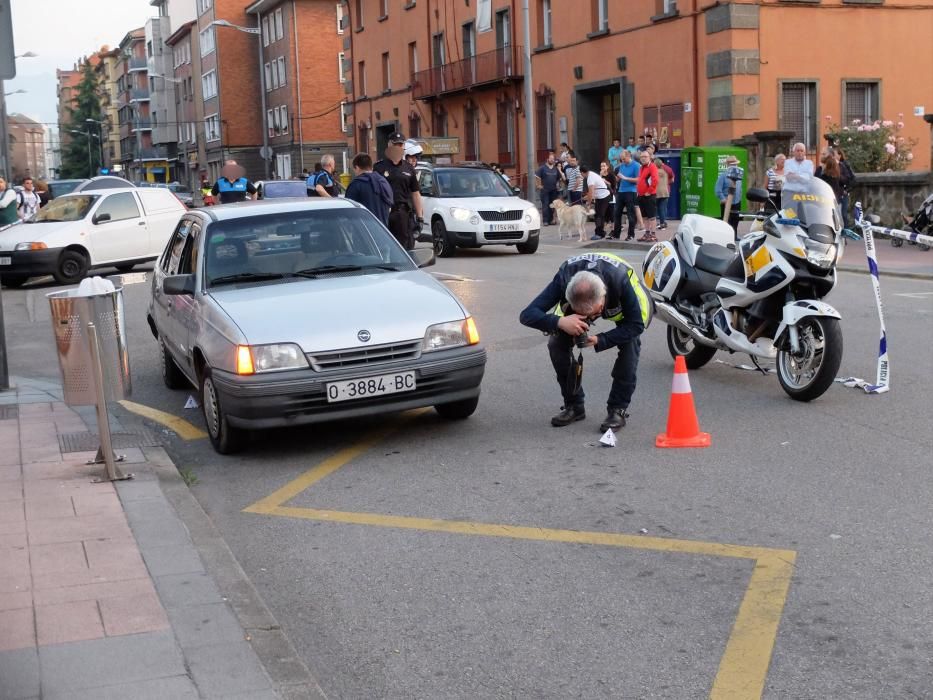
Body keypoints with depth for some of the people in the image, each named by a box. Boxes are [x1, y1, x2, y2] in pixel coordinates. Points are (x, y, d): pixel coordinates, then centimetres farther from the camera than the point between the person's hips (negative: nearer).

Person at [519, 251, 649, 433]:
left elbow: (636, 325, -32)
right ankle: (573, 406, -1)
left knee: (630, 343, -28)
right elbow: (527, 315, -41)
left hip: (623, 304, -2)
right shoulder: (563, 280, -40)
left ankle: (617, 410, -15)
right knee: (556, 343, -19)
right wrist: (559, 322, -58)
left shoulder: (620, 280, -44)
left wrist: (600, 341, -42)